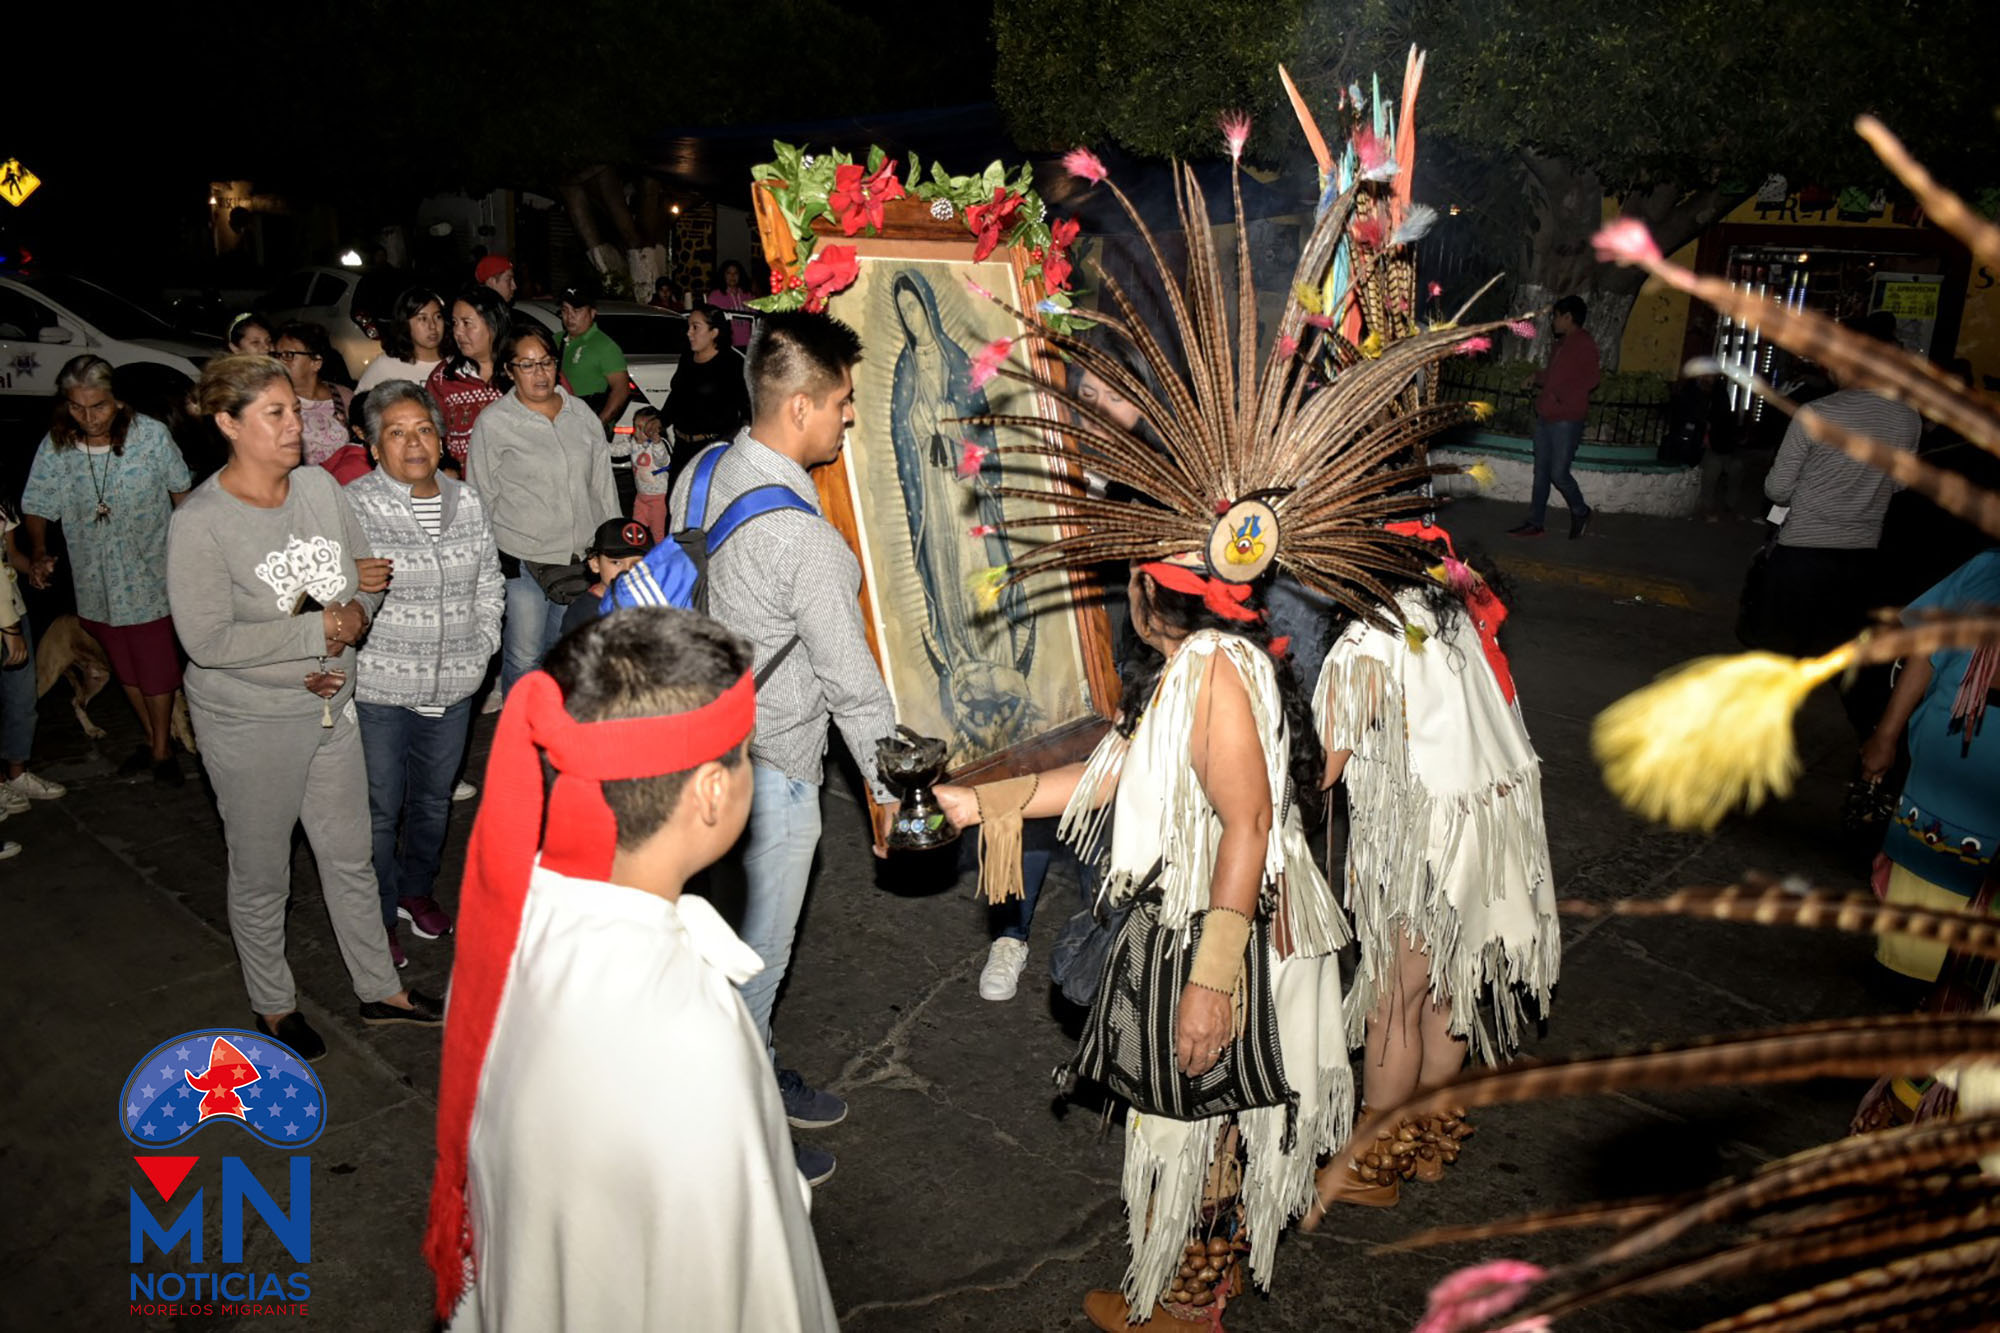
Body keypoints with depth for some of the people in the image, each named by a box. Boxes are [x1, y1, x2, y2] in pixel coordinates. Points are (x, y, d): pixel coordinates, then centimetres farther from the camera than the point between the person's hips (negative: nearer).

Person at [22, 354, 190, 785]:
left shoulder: (150, 434, -16)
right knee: (125, 669, 18)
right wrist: (38, 553, -17)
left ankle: (163, 749, 22)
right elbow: (36, 507, 0)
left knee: (156, 668, 4)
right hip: (95, 583, 3)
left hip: (149, 577, -3)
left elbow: (181, 491, -3)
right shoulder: (55, 446, -9)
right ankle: (151, 737, 36)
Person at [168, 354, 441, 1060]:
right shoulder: (199, 523, -19)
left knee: (350, 858, 18)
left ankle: (380, 990, 34)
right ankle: (274, 1005, 36)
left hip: (330, 704, 5)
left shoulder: (319, 485, -2)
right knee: (261, 876, 13)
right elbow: (208, 641, -23)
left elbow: (366, 576, 8)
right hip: (249, 722, -5)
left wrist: (355, 618, -13)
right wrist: (320, 630, -21)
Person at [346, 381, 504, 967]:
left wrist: (480, 648, 6)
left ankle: (417, 888, 42)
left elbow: (488, 584, 13)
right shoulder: (352, 505, -11)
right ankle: (378, 916, 25)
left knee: (434, 797, 20)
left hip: (452, 690, 5)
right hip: (378, 691, -5)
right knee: (380, 808, 6)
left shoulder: (466, 501, 5)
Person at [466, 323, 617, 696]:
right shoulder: (492, 423, -4)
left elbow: (603, 484, 13)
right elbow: (481, 498, 0)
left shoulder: (582, 415, 8)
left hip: (581, 559, 4)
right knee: (524, 657, -2)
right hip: (522, 561, -4)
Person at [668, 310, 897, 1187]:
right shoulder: (806, 540, -28)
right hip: (770, 764, -8)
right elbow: (852, 682, -20)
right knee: (756, 950, 9)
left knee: (735, 930, 23)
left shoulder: (703, 472, -2)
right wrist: (896, 791, -9)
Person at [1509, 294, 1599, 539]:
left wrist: (1562, 396, -22)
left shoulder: (1584, 342, -9)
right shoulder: (1562, 344, 19)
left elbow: (1592, 378, -18)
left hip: (1567, 420, -9)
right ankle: (1535, 523, 11)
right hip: (1546, 417, 9)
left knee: (1558, 473, -7)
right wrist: (1538, 378, 14)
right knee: (1541, 472, 8)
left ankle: (1580, 512, 15)